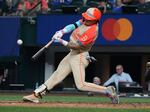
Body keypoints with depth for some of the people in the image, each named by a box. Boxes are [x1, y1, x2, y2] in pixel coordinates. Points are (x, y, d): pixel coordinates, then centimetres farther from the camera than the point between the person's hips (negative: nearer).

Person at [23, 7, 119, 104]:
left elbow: (76, 45, -26)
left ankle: (108, 91, -9)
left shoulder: (92, 31, -26)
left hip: (79, 57, -10)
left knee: (81, 85, -14)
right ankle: (37, 94, 15)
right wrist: (61, 32, -12)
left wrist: (62, 42, -20)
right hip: (72, 54, 10)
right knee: (57, 74, 11)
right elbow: (73, 26, 4)